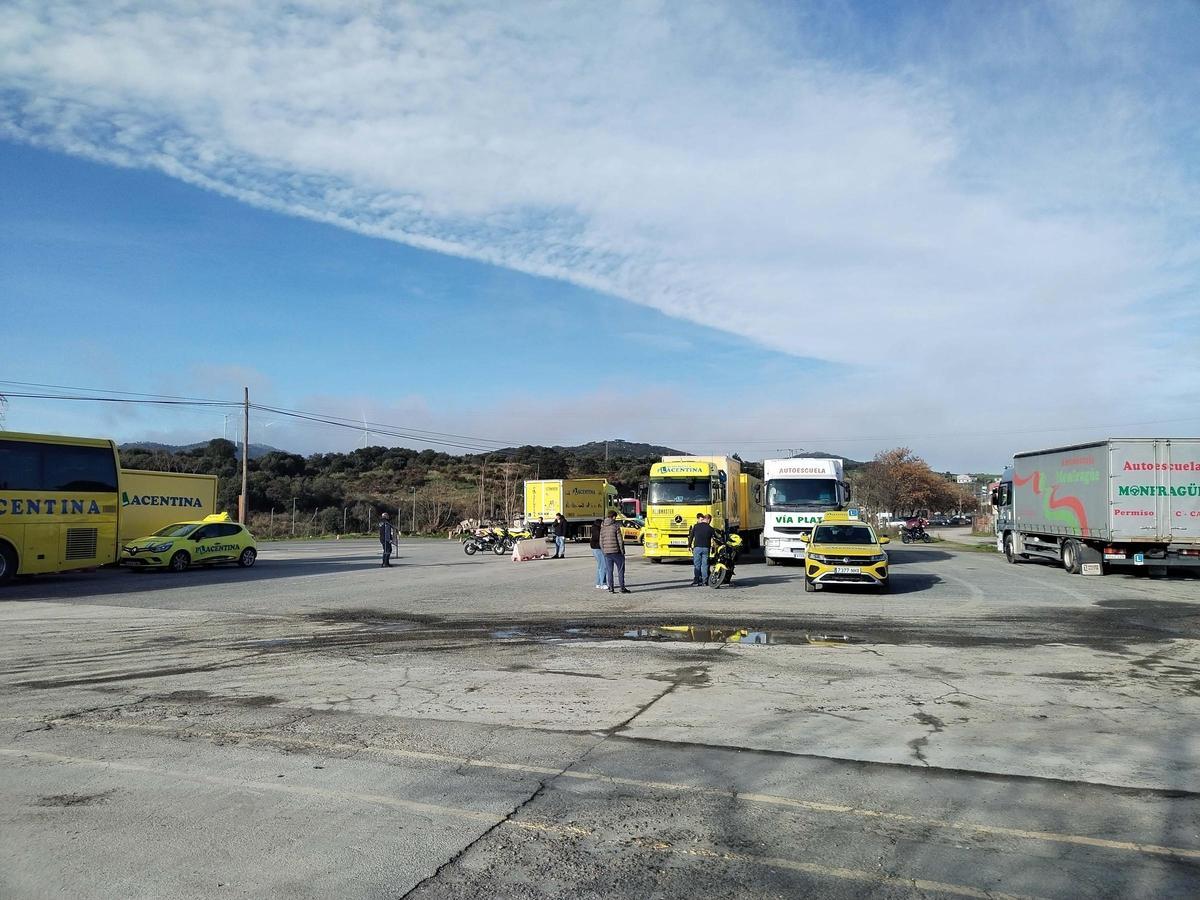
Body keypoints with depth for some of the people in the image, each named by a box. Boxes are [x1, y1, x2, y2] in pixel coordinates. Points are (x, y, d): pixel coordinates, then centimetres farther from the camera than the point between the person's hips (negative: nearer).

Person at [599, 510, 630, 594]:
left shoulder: (602, 527, 9)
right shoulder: (615, 526, -8)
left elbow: (601, 541, 11)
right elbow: (620, 540, -10)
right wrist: (622, 550, -2)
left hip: (607, 552, 5)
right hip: (616, 551, -5)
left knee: (609, 571, 9)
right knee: (620, 570, 4)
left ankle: (611, 588, 7)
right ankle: (622, 588, 3)